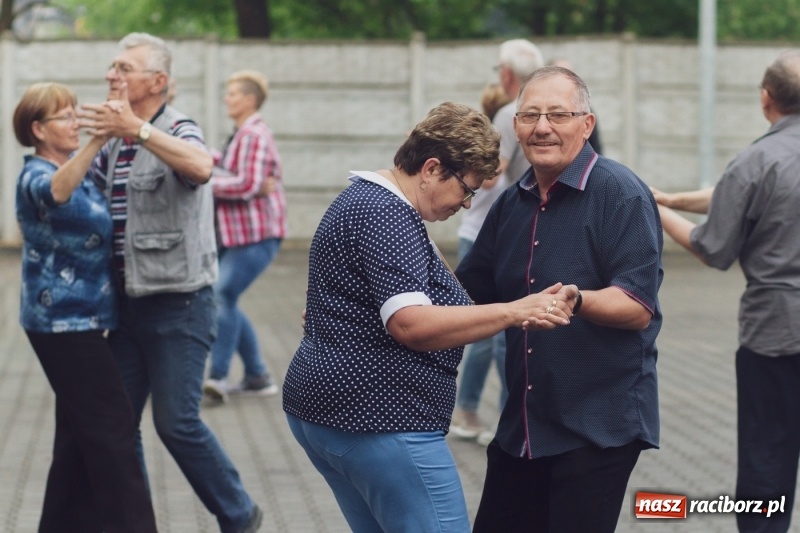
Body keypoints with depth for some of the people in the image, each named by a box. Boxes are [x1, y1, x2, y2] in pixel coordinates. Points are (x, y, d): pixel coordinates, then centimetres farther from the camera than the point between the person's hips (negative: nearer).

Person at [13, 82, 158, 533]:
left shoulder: (79, 171, 12)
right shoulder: (36, 176, -16)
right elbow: (57, 192, -42)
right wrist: (96, 142, -57)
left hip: (81, 320, 9)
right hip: (63, 321, -9)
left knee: (82, 429, 13)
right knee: (113, 428, -9)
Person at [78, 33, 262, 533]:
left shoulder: (178, 130, -12)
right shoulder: (114, 144, 11)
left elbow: (201, 167, -36)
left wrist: (137, 129, -43)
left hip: (179, 302, -7)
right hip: (129, 302, 8)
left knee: (177, 422, -6)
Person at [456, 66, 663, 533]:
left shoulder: (622, 194, -11)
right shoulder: (512, 204, 12)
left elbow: (638, 309, -19)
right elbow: (467, 296, 23)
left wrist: (575, 300, -36)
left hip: (599, 425, -7)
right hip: (523, 424, 7)